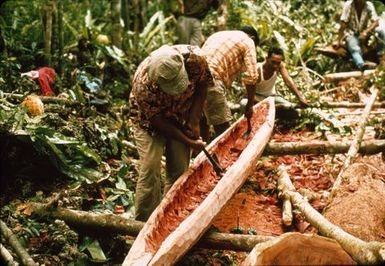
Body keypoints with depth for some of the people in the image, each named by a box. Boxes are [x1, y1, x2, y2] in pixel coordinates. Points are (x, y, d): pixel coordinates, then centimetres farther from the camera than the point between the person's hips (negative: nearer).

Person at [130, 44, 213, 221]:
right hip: (150, 119, -3)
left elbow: (203, 85, -8)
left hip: (181, 118, 4)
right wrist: (189, 142, -19)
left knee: (179, 170, 1)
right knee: (150, 170, -13)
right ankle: (144, 224, -1)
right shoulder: (143, 85, -37)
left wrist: (194, 121, -13)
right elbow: (157, 121, -24)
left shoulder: (195, 59, -30)